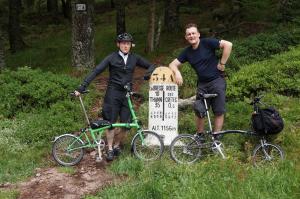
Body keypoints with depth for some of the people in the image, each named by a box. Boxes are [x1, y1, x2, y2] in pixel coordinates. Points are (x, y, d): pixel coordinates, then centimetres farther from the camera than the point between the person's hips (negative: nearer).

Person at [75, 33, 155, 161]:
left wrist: (148, 73, -9)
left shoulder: (134, 58, 6)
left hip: (127, 94, 3)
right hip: (113, 93, -3)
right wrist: (82, 87, -15)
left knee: (126, 124, 1)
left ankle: (116, 145, 22)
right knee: (110, 122, -3)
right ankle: (110, 149, 11)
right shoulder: (112, 58, -3)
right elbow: (96, 71, -8)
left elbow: (151, 66, 15)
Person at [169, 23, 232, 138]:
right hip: (202, 84, 4)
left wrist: (222, 63, -13)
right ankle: (200, 136, 21)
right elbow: (173, 64, 5)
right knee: (199, 112, 3)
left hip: (216, 81, -4)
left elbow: (228, 45, -16)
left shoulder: (207, 42, -9)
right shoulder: (187, 52, 5)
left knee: (219, 112, -1)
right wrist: (177, 72, -16)